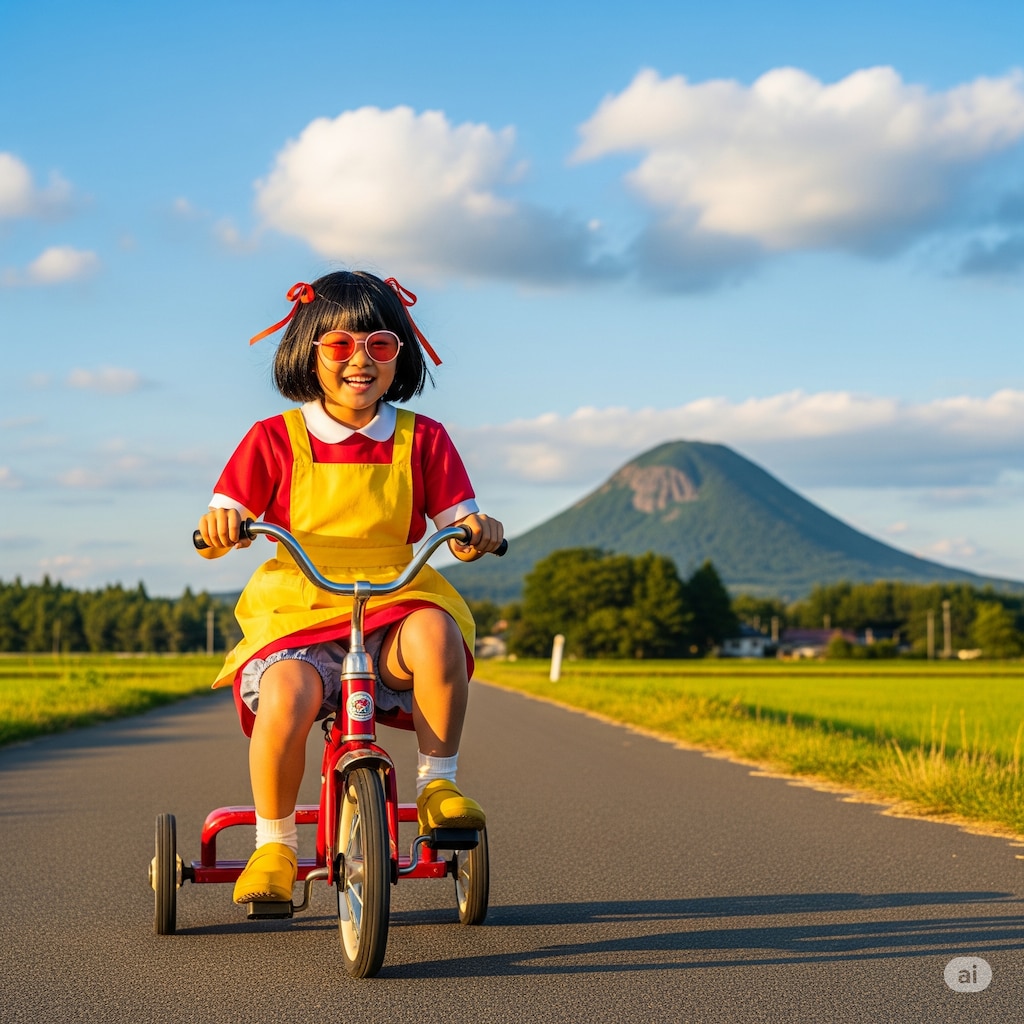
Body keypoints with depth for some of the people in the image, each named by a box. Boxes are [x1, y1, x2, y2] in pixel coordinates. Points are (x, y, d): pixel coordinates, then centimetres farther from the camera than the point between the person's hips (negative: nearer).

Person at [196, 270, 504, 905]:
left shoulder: (422, 440, 9)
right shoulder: (276, 440, 5)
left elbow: (459, 525, 5)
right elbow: (219, 529, 1)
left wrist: (480, 532, -20)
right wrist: (219, 528, -24)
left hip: (393, 611, 1)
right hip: (298, 615, -1)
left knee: (435, 630, -35)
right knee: (285, 698, -33)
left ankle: (439, 785, -16)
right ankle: (274, 846, -9)